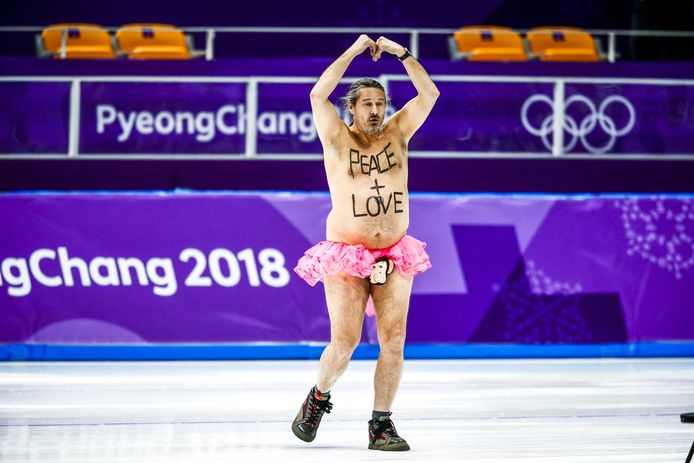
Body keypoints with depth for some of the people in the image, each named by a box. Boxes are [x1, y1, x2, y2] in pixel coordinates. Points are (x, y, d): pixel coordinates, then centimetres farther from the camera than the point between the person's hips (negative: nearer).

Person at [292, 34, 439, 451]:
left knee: (393, 339, -5)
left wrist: (401, 52, -3)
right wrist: (353, 52, -13)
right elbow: (318, 95, -15)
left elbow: (429, 94, 2)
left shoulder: (396, 134, 7)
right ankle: (319, 397, 23)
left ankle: (382, 424, 1)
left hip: (394, 257, 3)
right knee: (344, 342, -6)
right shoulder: (338, 138, -1)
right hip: (347, 257, -3)